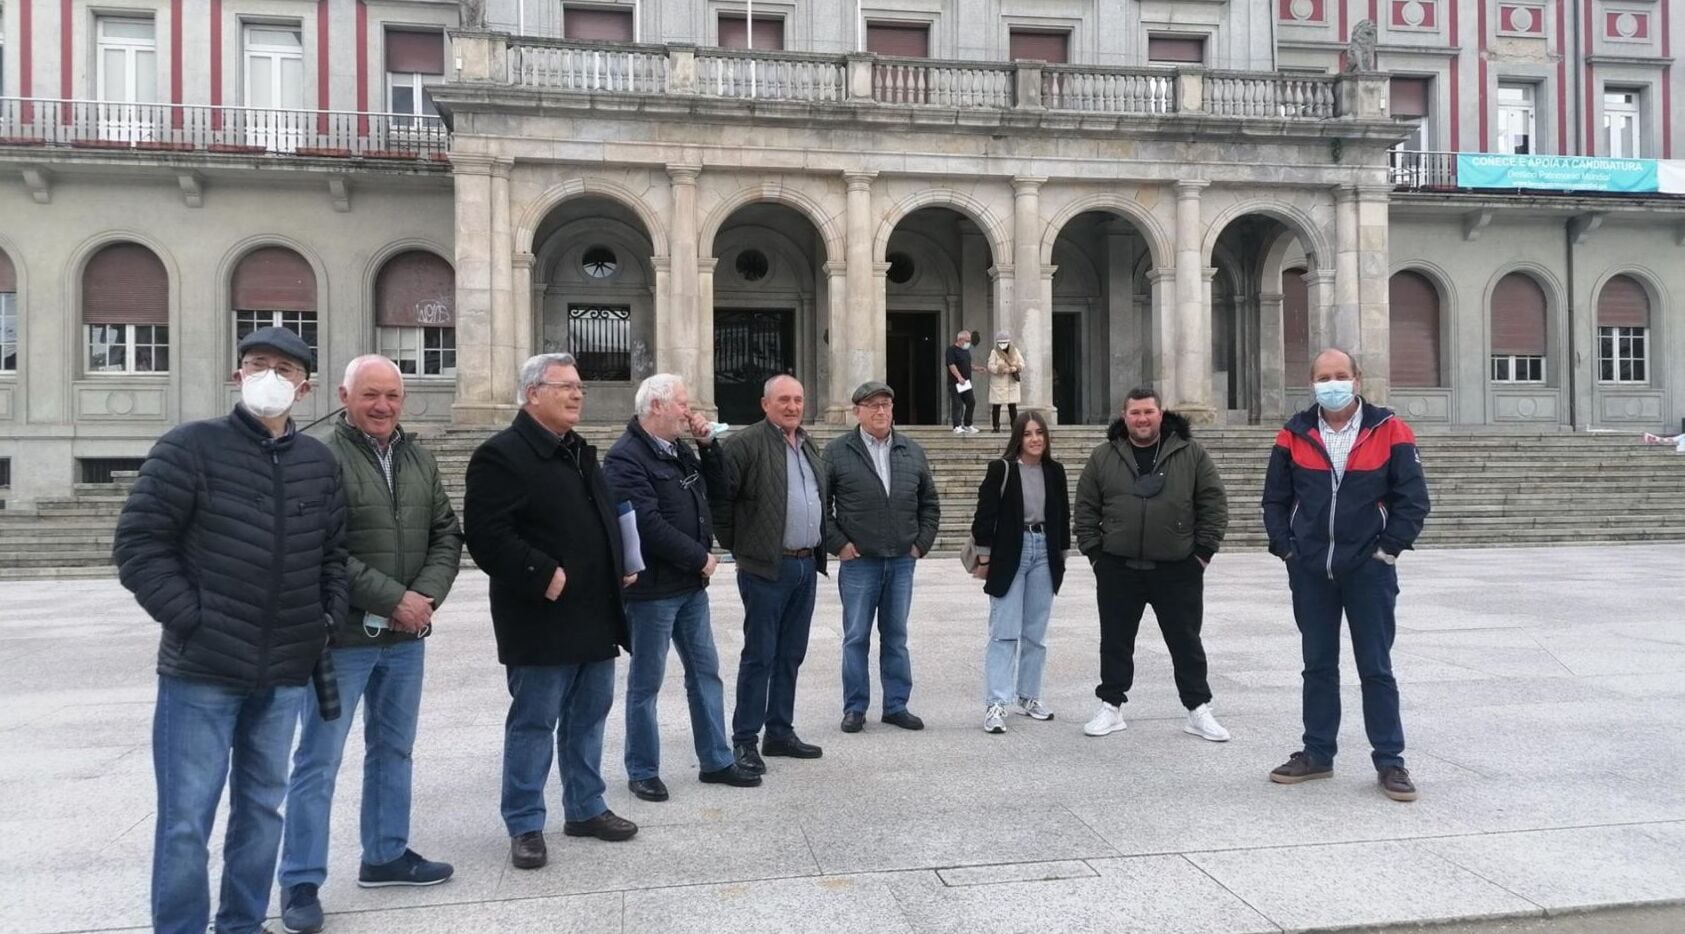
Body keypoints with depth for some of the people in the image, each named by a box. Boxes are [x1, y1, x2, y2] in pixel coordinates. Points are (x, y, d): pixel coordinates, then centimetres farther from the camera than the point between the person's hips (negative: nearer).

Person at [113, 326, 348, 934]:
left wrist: (328, 619, 6)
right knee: (186, 818, 1)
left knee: (263, 805, 15)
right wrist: (190, 620, -12)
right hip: (201, 669, -5)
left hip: (285, 672, 5)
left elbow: (335, 552, 18)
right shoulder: (191, 446, -5)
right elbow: (138, 543, -7)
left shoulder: (319, 461, 9)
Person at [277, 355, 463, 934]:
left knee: (393, 750, 18)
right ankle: (301, 881, 13)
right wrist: (393, 599, -20)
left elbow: (446, 534, 8)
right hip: (342, 636, -7)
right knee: (319, 761, 2)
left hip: (406, 637, 7)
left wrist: (428, 595, -8)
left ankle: (386, 855, 32)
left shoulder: (419, 460, 9)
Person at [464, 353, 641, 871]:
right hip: (541, 620, -8)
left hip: (595, 616, 8)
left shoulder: (581, 453, 16)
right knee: (534, 722, 3)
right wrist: (543, 575, -23)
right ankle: (525, 826, 15)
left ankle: (585, 808, 30)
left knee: (588, 716, 16)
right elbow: (487, 536, -19)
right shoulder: (501, 455, -12)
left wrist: (620, 566, 12)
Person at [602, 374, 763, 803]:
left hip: (691, 584, 9)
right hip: (652, 589, -9)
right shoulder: (626, 457, -17)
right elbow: (649, 524, -24)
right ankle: (642, 772, 17)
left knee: (705, 671, 14)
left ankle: (716, 761, 25)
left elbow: (715, 483, 24)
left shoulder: (678, 448, 11)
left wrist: (708, 441, 7)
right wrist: (700, 558, -16)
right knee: (645, 682, 4)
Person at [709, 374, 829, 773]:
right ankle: (745, 741, 7)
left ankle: (780, 732, 24)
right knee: (759, 656, -2)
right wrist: (737, 545, -6)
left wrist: (820, 547, 16)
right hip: (766, 567, -7)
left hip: (806, 565, 7)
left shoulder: (809, 446, 14)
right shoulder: (745, 444, -10)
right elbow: (718, 497, -13)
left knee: (790, 655, 14)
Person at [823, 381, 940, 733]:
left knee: (896, 637, 11)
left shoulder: (912, 451, 9)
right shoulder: (837, 452, -3)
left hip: (902, 560, 3)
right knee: (856, 637, 4)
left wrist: (922, 542, 7)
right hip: (858, 561, -3)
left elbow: (929, 503, 16)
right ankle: (855, 708, 14)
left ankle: (896, 706, 20)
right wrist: (837, 543, -7)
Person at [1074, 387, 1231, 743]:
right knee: (1115, 642, 10)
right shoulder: (1103, 457, 3)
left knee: (1186, 642, 8)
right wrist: (1093, 552, 1)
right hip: (1118, 569, 1)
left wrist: (1203, 550, -3)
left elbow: (1214, 504, 1)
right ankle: (1111, 706, 22)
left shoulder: (1191, 454, 0)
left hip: (1178, 570, -1)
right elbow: (1086, 509, 6)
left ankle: (1198, 709, 19)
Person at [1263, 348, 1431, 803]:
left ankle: (1389, 761, 13)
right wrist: (1285, 548, 0)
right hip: (1310, 573, 3)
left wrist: (1388, 548, -7)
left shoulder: (1388, 431, -4)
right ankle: (1317, 753, 23)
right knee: (1318, 666, 12)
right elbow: (1275, 500, 8)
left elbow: (1413, 499, -2)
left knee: (1376, 669, 3)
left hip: (1369, 571, -2)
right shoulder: (1294, 435, 3)